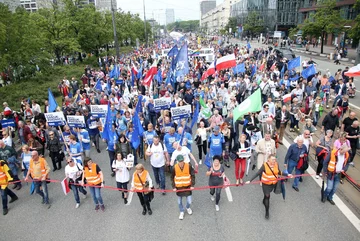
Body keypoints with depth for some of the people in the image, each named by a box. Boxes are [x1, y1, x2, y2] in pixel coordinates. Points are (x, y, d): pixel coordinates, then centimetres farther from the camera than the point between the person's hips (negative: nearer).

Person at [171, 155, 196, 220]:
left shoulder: (188, 166, -16)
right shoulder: (174, 168, -15)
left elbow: (192, 175, -5)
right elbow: (172, 178, -2)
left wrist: (192, 185, -9)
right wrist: (174, 187, -5)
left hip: (187, 186, 0)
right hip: (179, 187, 0)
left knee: (189, 201, 6)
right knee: (179, 201, 13)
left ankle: (188, 208, 42)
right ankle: (182, 212, 41)